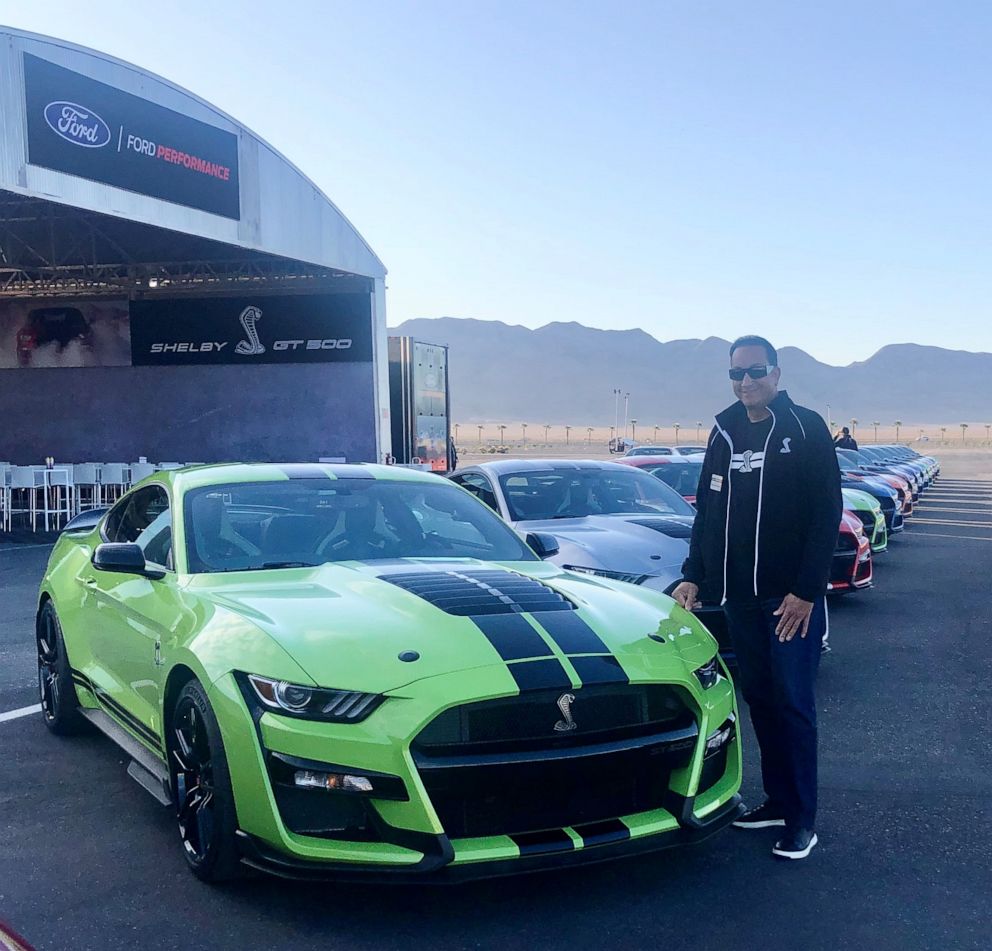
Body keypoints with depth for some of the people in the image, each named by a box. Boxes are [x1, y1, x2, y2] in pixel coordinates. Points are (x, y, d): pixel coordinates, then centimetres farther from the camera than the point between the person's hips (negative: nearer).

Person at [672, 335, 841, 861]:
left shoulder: (805, 429, -7)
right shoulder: (724, 433, 10)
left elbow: (826, 515, -11)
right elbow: (707, 512, 16)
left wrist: (805, 592, -16)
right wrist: (694, 575, 8)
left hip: (791, 598, -5)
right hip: (740, 596, 6)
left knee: (792, 704, -1)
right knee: (759, 699, 11)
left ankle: (801, 820, 9)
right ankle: (777, 800, 24)